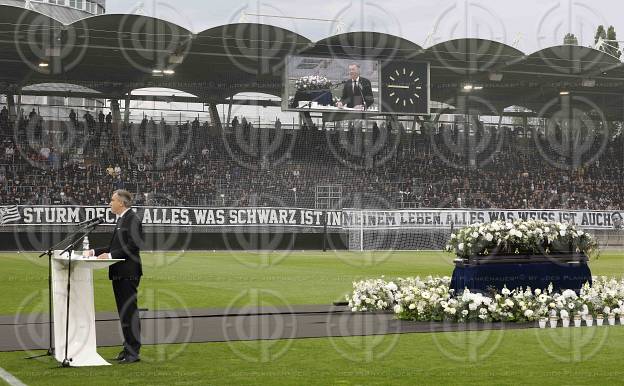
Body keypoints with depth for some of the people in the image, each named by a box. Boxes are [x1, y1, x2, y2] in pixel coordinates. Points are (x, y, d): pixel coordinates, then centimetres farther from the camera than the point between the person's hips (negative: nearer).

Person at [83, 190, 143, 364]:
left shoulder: (132, 220, -13)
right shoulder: (122, 220, 17)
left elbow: (132, 247, -20)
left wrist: (110, 255, -21)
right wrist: (95, 251, 13)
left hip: (128, 274, -10)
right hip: (119, 274, 10)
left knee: (130, 311, -7)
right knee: (124, 312, 14)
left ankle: (133, 352, -4)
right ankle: (128, 348, 21)